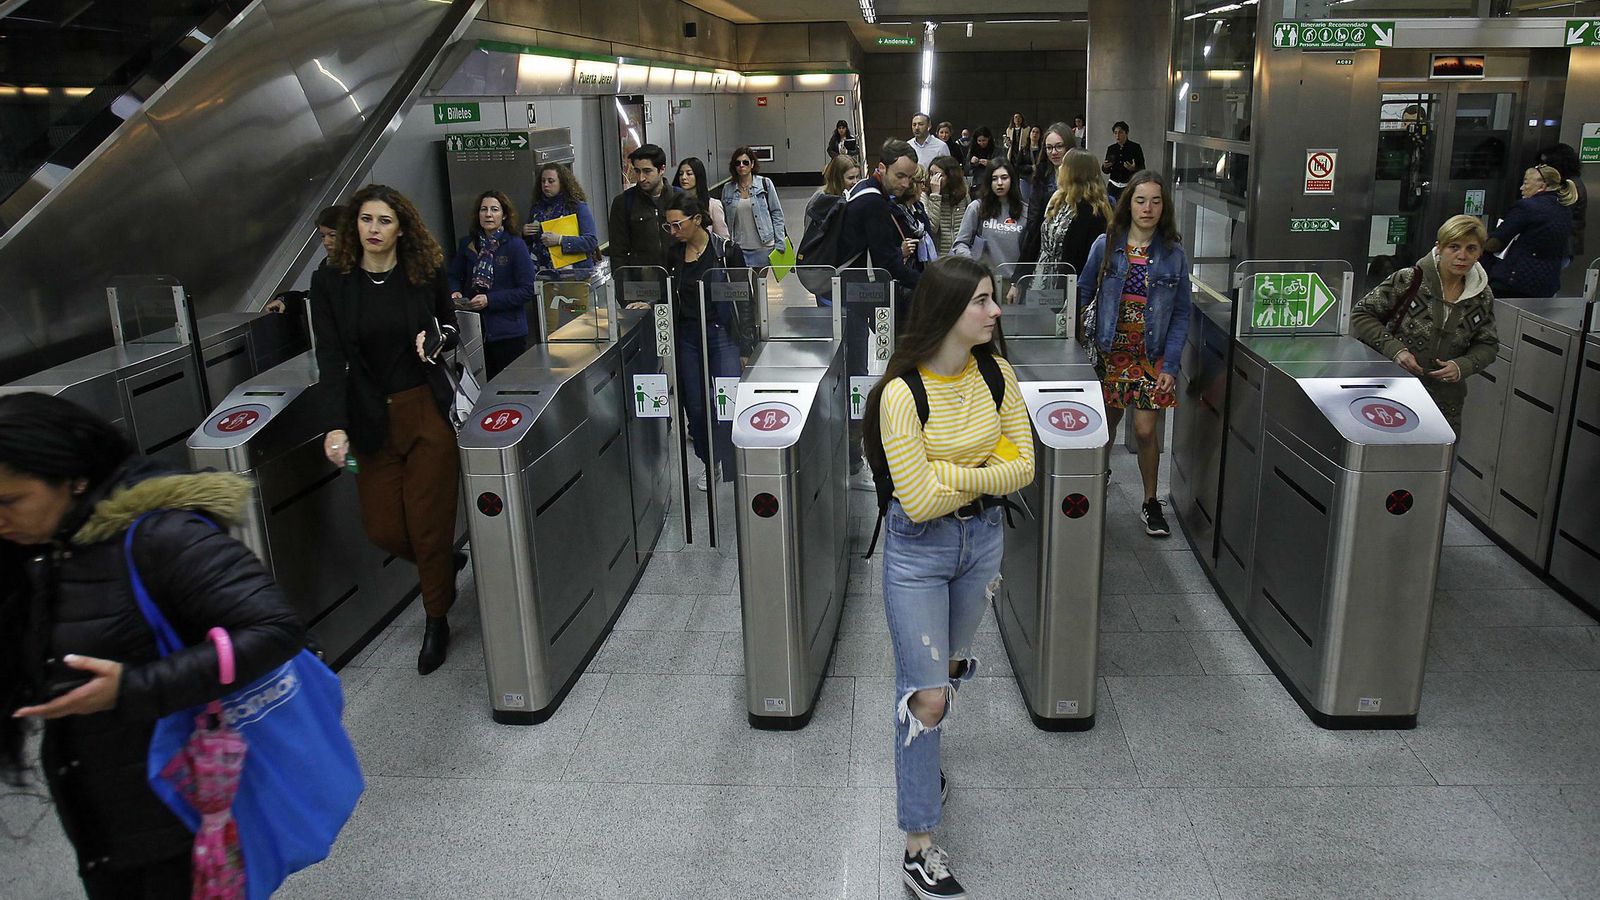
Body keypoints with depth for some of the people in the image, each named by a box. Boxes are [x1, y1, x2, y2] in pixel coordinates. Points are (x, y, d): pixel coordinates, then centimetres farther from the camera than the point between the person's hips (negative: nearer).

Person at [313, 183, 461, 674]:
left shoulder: (427, 273, -2)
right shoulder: (330, 282, -2)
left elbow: (450, 328, 13)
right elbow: (330, 357, -9)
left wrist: (435, 339, -11)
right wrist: (336, 425, -21)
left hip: (429, 412, -2)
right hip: (372, 420, 2)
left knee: (428, 523, 0)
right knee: (383, 528, 5)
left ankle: (436, 621, 21)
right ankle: (443, 566, 37)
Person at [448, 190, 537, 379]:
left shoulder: (515, 246, -8)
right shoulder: (468, 244, 5)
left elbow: (527, 290, -12)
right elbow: (454, 276, 16)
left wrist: (490, 300, -18)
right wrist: (455, 293, -7)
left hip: (508, 332, -3)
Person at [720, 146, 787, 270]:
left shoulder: (765, 184, 0)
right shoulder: (728, 189, 6)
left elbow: (777, 213, 2)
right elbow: (725, 220, 13)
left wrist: (779, 243, -3)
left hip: (763, 246, -1)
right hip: (739, 248, 1)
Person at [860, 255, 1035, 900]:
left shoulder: (996, 372, -6)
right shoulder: (902, 393, -25)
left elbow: (1022, 466, -4)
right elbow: (919, 500, -25)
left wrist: (955, 474, -17)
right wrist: (984, 469, -14)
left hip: (981, 538, 6)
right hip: (918, 550, -6)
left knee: (949, 666, 24)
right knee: (927, 696, -2)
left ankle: (921, 763, 52)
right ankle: (919, 847, 12)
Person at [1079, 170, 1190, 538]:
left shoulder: (1174, 253, -2)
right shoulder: (1106, 245, -2)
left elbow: (1181, 314, -1)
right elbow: (1083, 292, 6)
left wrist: (1170, 366, -8)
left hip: (1151, 355, -1)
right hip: (1110, 351, 1)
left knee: (1145, 430, -4)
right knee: (1106, 425, 11)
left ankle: (1150, 502, 16)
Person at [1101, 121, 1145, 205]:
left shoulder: (1135, 148, -1)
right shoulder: (1111, 149, 10)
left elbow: (1142, 169, 0)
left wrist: (1133, 169, -20)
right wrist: (1104, 167, -5)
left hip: (1129, 186, -3)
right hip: (1113, 186, 3)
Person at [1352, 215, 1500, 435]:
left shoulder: (1483, 298, 2)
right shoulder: (1409, 280, -11)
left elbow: (1488, 345, 13)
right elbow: (1361, 315, -7)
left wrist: (1463, 366, -9)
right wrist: (1395, 349, -18)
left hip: (1444, 400, 4)